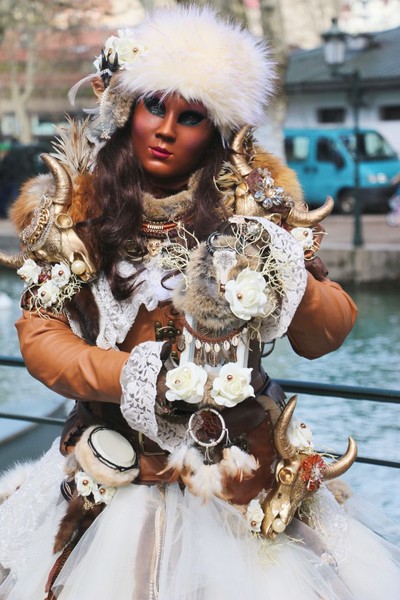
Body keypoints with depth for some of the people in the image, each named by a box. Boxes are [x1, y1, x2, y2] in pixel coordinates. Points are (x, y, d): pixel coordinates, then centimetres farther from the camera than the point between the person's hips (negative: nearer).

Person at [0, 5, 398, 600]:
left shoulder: (256, 202, -2)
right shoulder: (76, 208, -1)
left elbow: (330, 332, -2)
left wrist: (284, 279, -22)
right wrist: (134, 378, -19)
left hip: (244, 472, 0)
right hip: (118, 476, 1)